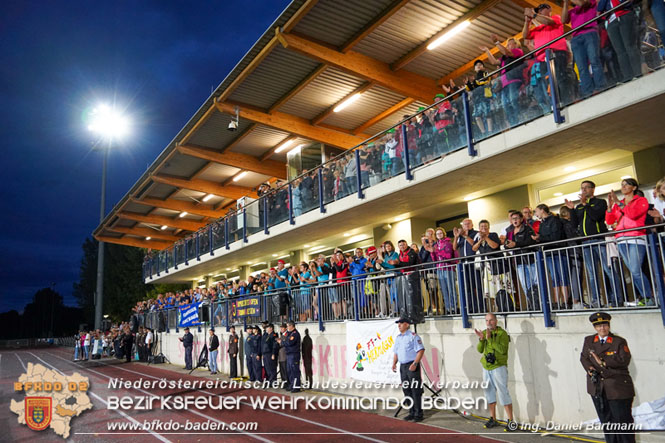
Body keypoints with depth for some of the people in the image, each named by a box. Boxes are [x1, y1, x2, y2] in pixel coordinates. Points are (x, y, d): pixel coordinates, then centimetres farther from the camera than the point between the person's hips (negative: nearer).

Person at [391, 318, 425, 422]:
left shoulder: (413, 336, -9)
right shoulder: (398, 338, 14)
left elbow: (421, 350, -15)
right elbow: (396, 352, 21)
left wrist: (415, 364, -21)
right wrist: (394, 363, 6)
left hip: (412, 366, -8)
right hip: (402, 366, 8)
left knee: (416, 391, -4)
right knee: (406, 390, 11)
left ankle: (418, 414, 4)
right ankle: (412, 412, 21)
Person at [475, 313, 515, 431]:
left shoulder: (502, 333, -10)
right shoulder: (484, 333, 7)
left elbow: (502, 349, -23)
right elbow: (480, 350, 0)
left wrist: (490, 339, -28)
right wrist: (481, 339, -18)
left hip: (498, 367, -6)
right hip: (486, 367, 6)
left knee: (503, 393, -8)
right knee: (489, 393, 12)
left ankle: (511, 421, 1)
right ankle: (493, 419, 24)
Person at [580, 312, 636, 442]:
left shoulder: (619, 341, -2)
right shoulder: (588, 340, 9)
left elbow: (624, 361, -12)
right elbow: (583, 358, 8)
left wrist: (603, 362, -18)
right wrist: (590, 369, -10)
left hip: (617, 387, -3)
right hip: (597, 387, 4)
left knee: (622, 419, 0)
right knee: (606, 420, 11)